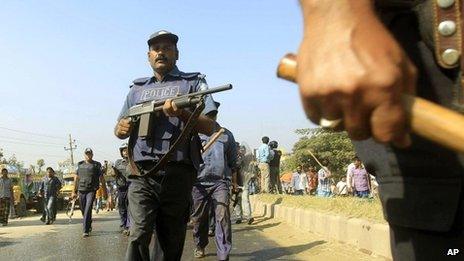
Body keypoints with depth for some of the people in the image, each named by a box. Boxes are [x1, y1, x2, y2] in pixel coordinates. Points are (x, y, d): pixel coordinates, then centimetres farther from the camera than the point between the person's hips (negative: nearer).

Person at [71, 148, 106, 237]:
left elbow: (101, 178, 6)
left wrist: (104, 190, 5)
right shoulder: (80, 165, 10)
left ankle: (86, 231, -13)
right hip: (81, 190, 3)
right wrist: (74, 191, 6)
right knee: (83, 210, 11)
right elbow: (76, 178, 11)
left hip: (91, 191, -3)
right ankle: (89, 225, 35)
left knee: (88, 210, -14)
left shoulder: (97, 165, 3)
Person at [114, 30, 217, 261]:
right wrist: (121, 129, 1)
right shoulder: (137, 88, 21)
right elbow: (119, 129, 26)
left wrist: (182, 113, -20)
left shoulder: (193, 83, 10)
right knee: (139, 236, -13)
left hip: (177, 176, -2)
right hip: (142, 175, 2)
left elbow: (210, 127, -2)